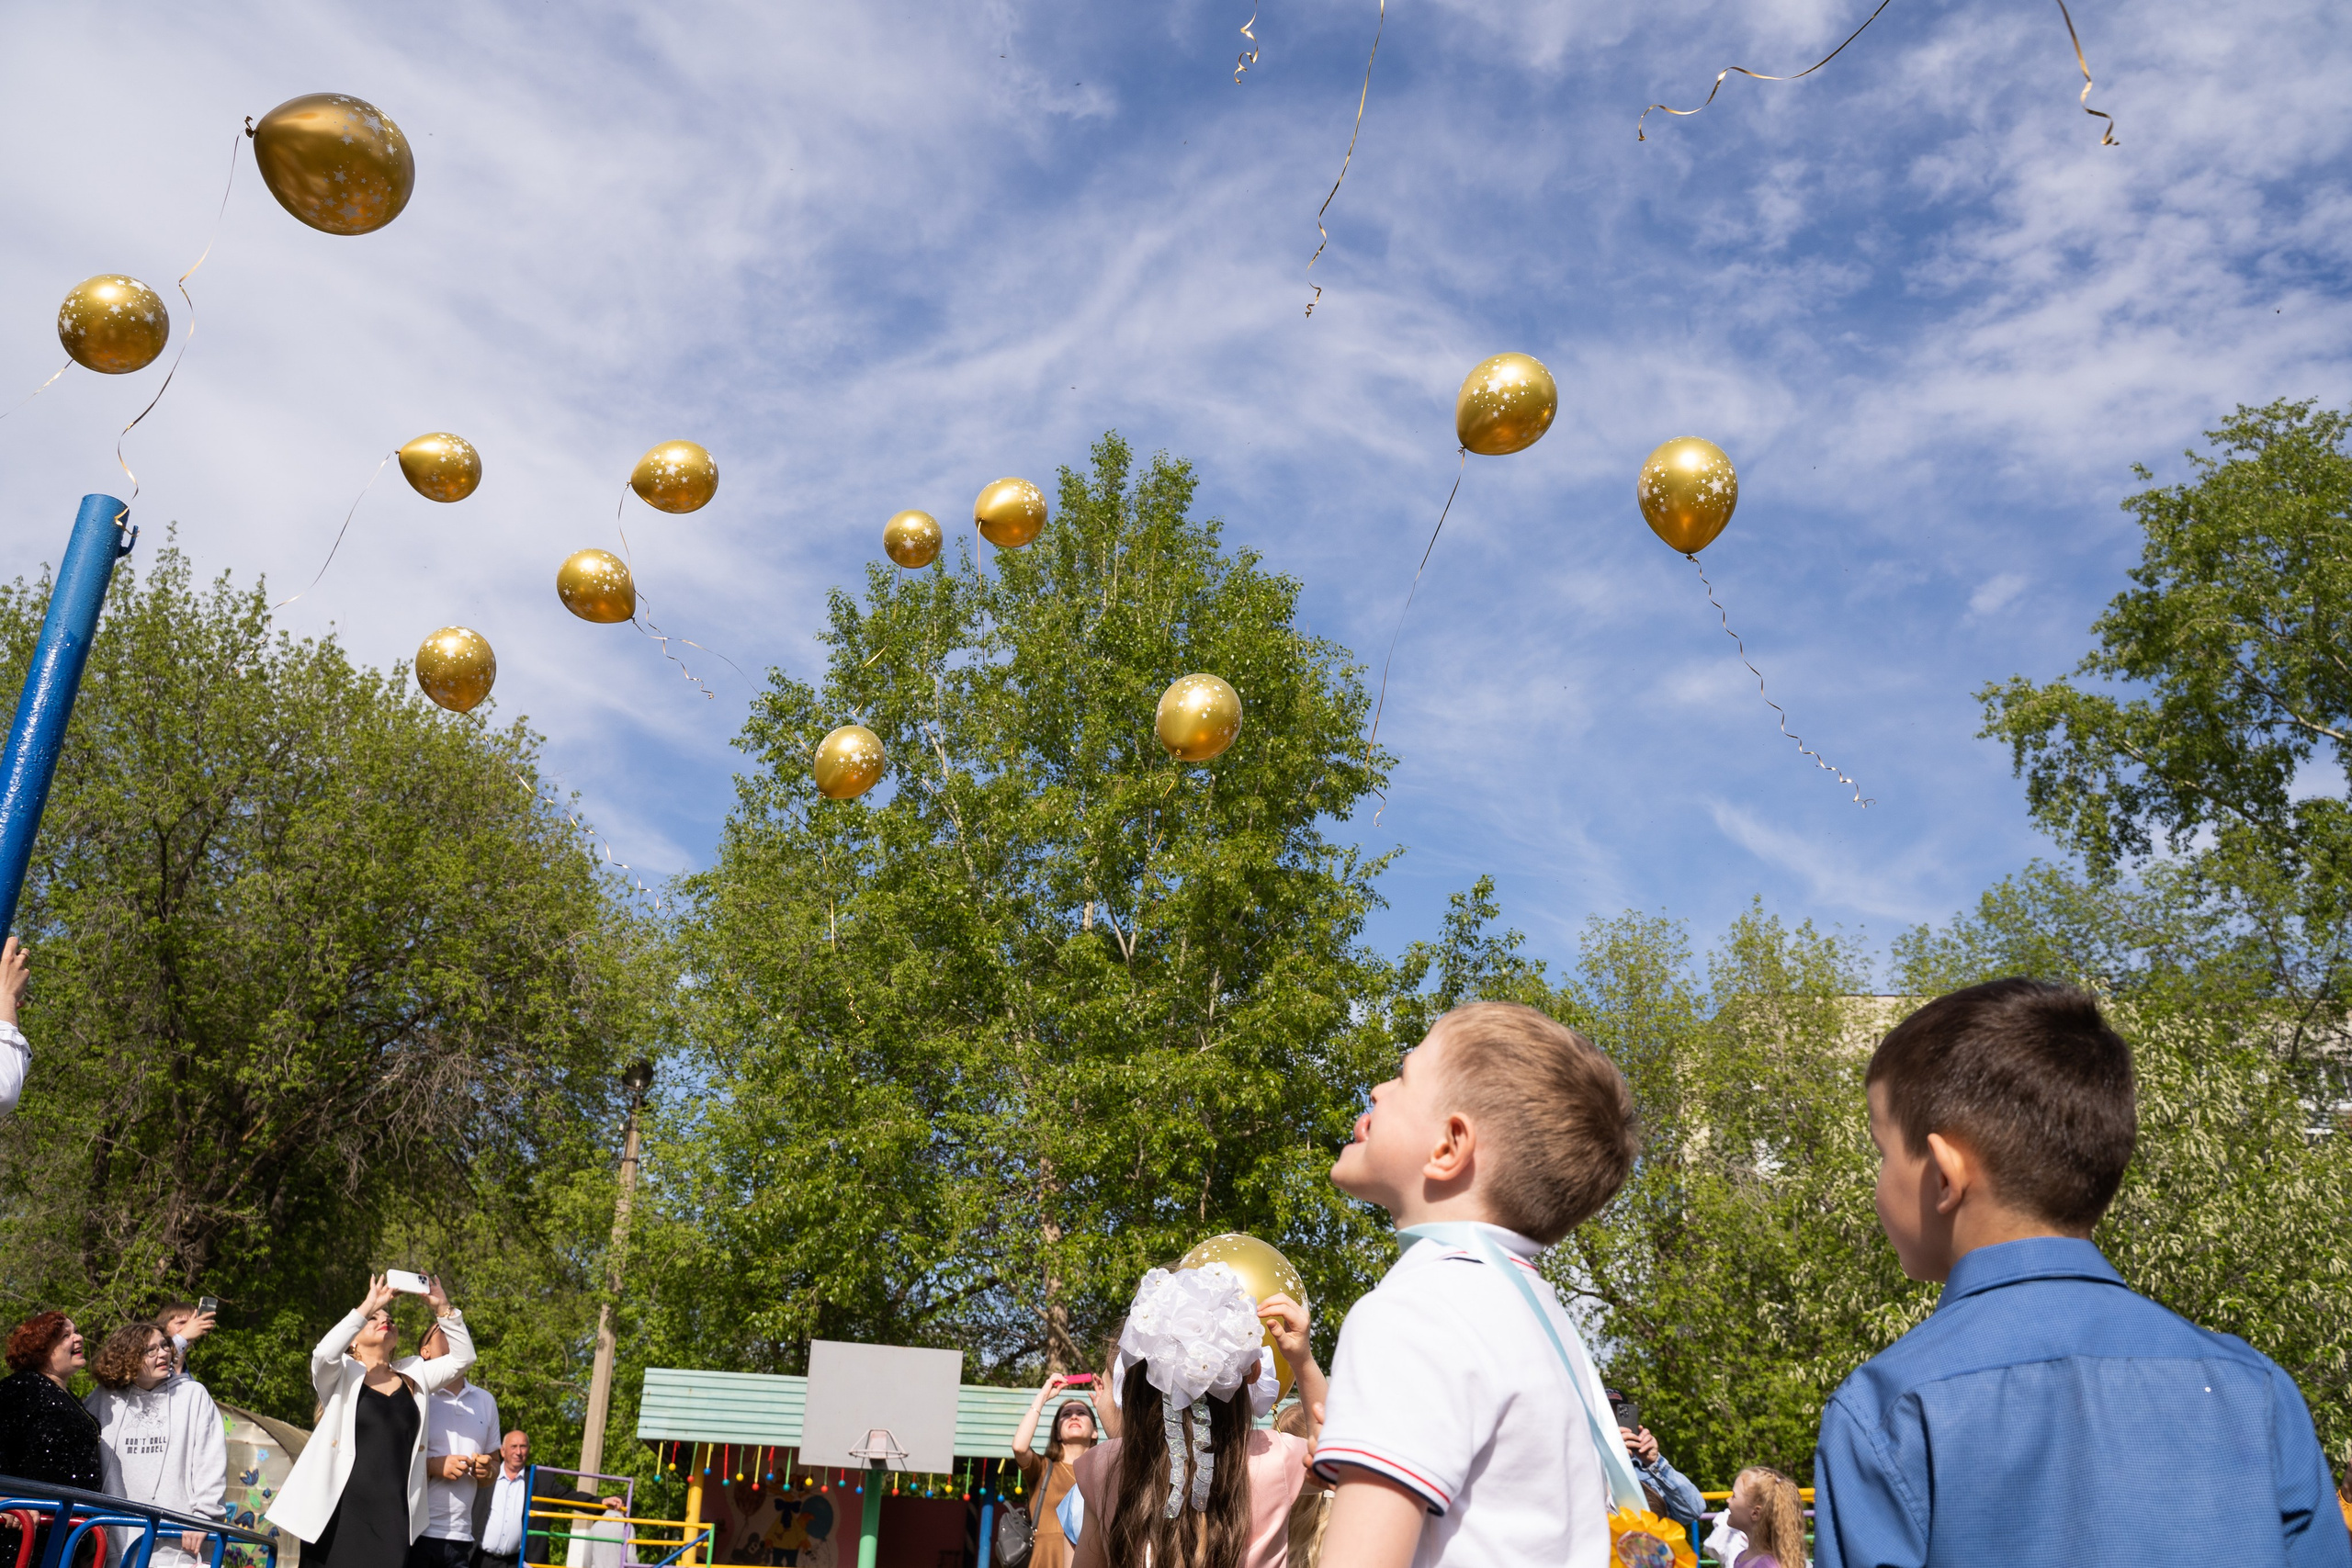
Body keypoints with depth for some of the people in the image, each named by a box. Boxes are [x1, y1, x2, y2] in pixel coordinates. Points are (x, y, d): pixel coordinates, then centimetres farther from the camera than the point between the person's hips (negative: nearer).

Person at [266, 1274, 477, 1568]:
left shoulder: (414, 1376, 15)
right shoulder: (342, 1376, 4)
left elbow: (462, 1357, 9)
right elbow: (324, 1353, -17)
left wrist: (442, 1309, -1)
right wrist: (367, 1307, -16)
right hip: (340, 1512, -3)